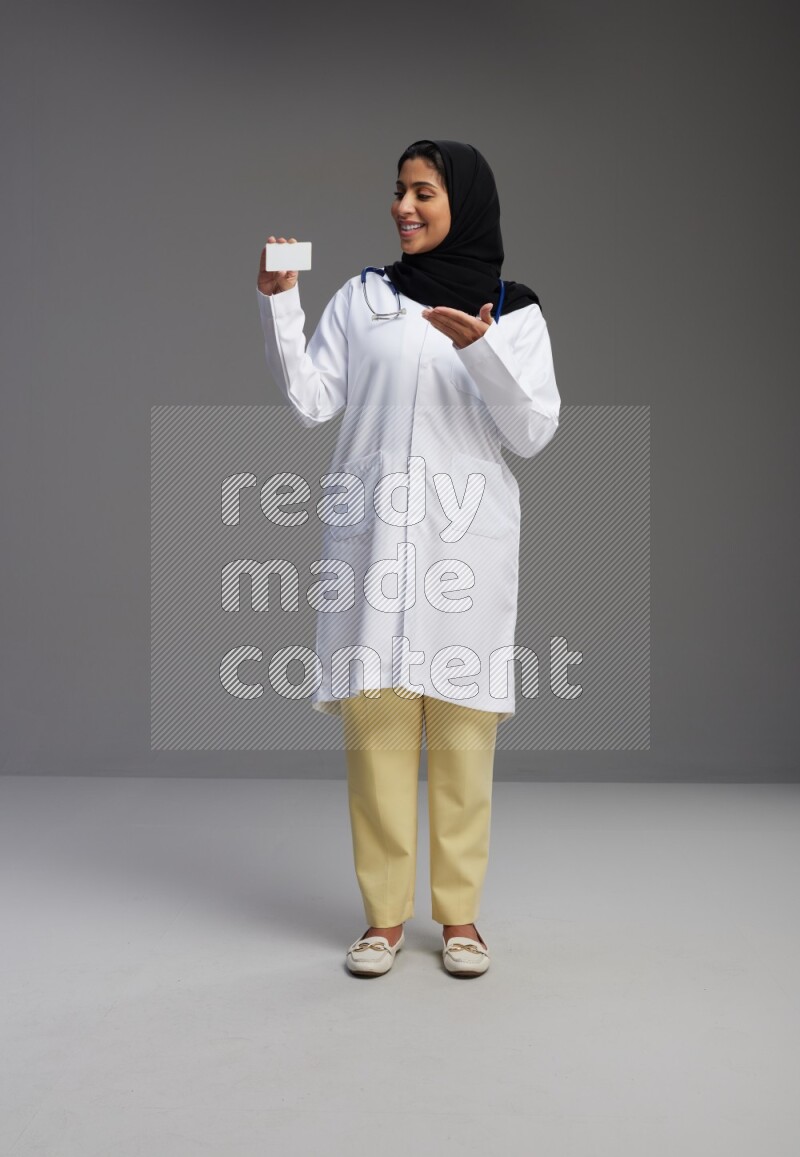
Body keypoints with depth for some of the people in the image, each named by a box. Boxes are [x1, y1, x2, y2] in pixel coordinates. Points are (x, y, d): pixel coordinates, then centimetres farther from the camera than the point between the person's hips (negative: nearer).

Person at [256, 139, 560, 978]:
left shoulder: (514, 312, 7)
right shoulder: (363, 298, 11)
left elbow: (533, 432, -1)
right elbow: (311, 400, 4)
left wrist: (482, 350, -15)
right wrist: (278, 303, -5)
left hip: (468, 538, -1)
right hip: (372, 532, 1)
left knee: (463, 722, 0)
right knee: (375, 715, -2)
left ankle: (459, 913, 12)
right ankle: (384, 915, 9)